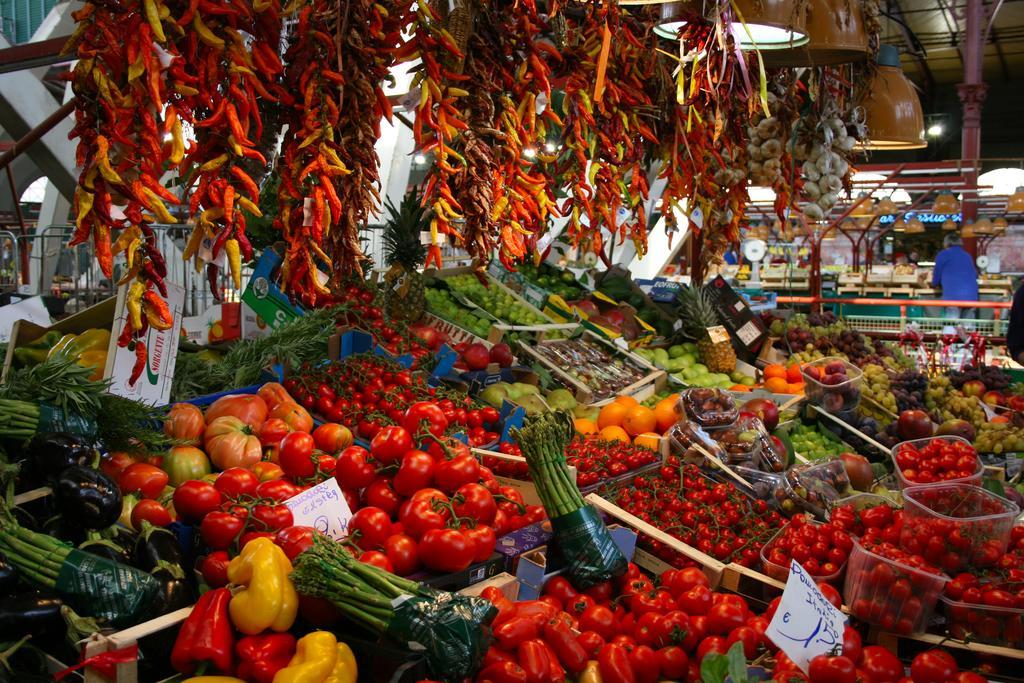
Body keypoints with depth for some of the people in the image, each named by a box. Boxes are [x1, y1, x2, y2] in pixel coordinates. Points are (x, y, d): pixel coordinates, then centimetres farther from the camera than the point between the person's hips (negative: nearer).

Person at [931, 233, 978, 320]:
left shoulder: (943, 255, 8)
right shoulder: (967, 256, 22)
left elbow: (935, 280, 13)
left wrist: (934, 283, 35)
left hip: (953, 296, -4)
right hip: (972, 295, 4)